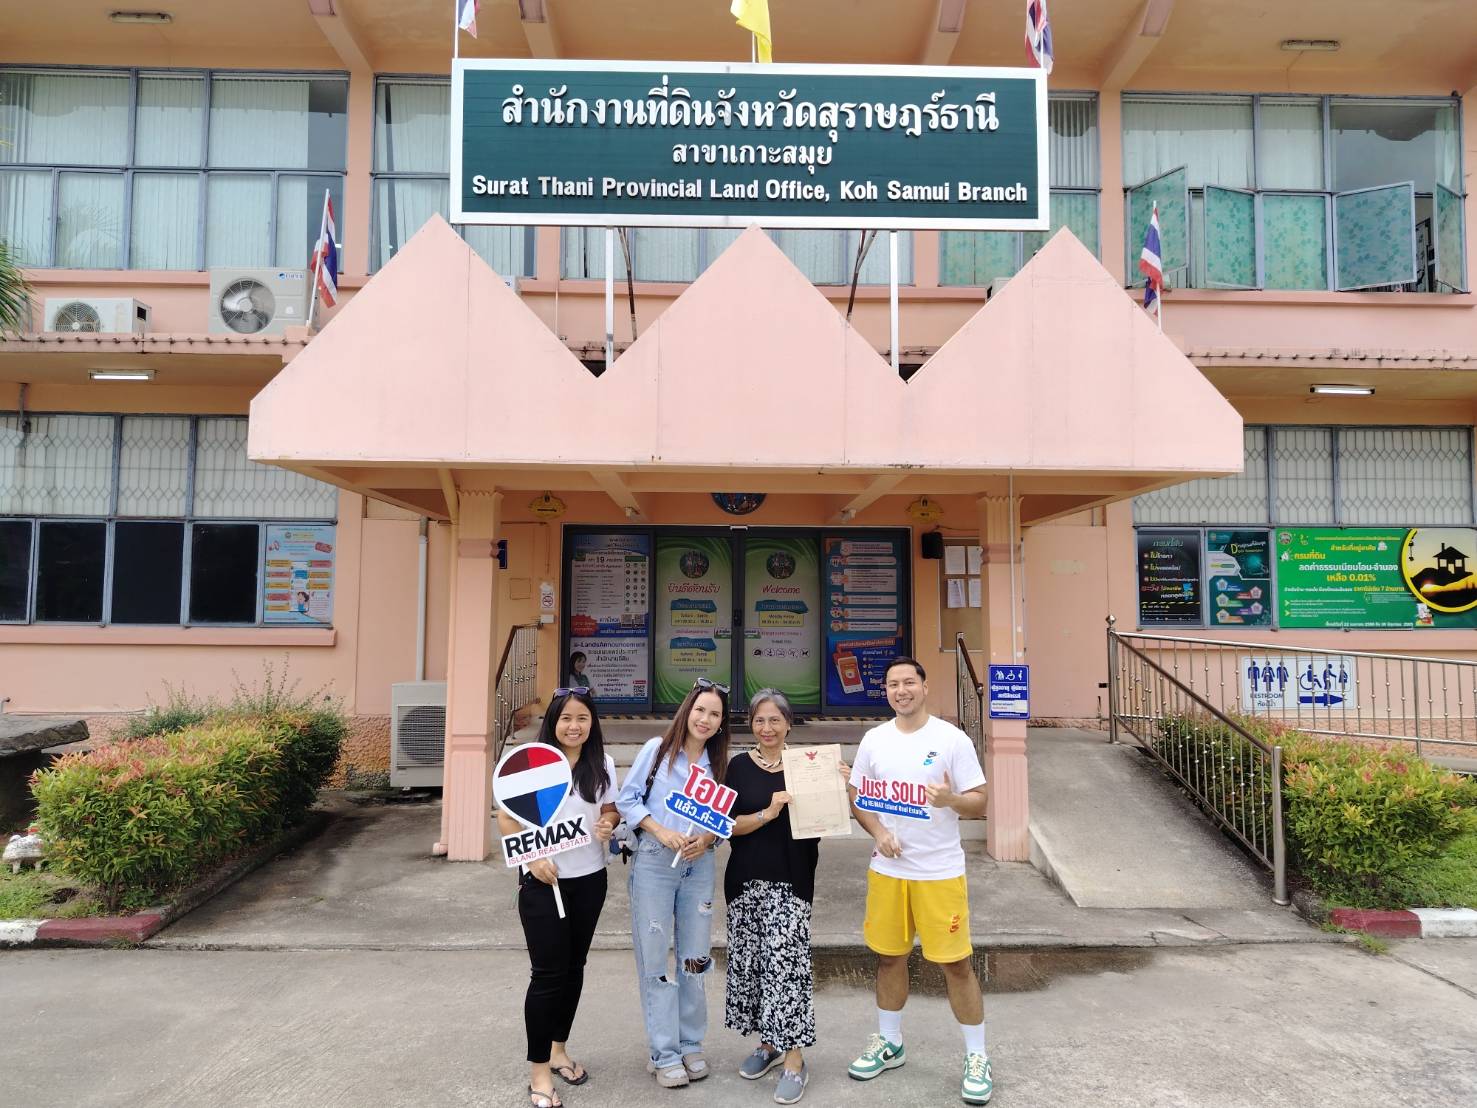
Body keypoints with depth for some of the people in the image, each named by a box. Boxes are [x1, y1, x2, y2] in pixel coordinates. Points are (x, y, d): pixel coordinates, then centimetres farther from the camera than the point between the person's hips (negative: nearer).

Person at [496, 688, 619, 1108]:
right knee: (548, 973, -2)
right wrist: (533, 858, -18)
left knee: (574, 967, 15)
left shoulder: (603, 764, 1)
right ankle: (539, 1071, 12)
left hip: (589, 880, 4)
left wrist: (608, 824, -13)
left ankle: (558, 1048, 34)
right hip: (542, 881, -4)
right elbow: (506, 818, -8)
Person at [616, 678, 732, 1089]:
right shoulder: (657, 749, -3)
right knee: (656, 958, 2)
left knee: (695, 957, 10)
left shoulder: (718, 763, 7)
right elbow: (627, 800, -3)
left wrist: (707, 839, -10)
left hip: (699, 864, 3)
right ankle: (664, 1053, 13)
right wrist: (660, 831, -15)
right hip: (653, 861, -3)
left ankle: (691, 1045, 26)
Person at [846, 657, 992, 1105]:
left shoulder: (952, 739, -8)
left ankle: (977, 1056, 20)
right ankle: (888, 1043, 33)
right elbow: (858, 797, 9)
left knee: (956, 963, 1)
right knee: (889, 958, 14)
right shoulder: (874, 740, 2)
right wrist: (878, 831, -9)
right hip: (887, 870, 4)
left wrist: (951, 799, -28)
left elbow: (980, 802, -7)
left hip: (940, 872, -3)